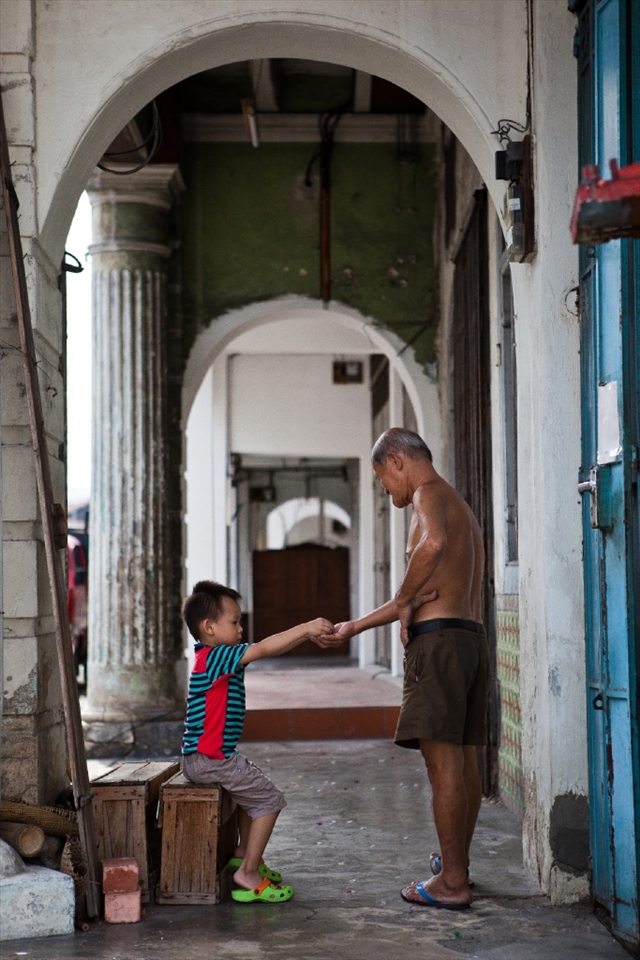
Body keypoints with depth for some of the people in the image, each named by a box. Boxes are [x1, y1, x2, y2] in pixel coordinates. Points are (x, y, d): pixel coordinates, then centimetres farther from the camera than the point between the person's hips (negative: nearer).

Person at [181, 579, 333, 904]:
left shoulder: (216, 657, 13)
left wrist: (307, 633, 6)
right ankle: (248, 875, -3)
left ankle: (244, 853, 36)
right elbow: (264, 649, -25)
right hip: (208, 760, -11)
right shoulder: (214, 657, -18)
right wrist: (305, 628, -22)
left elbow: (265, 650, 14)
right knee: (269, 799, -5)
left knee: (254, 788, 30)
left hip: (213, 756, 11)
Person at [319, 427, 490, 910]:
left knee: (443, 764, -7)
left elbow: (433, 543, -32)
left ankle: (452, 883, -4)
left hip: (439, 641, -10)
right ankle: (456, 862, 27)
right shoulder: (459, 506, 25)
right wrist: (354, 627, 29)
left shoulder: (429, 494, -5)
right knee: (464, 760, 16)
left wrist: (403, 603, -17)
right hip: (472, 638, 10)